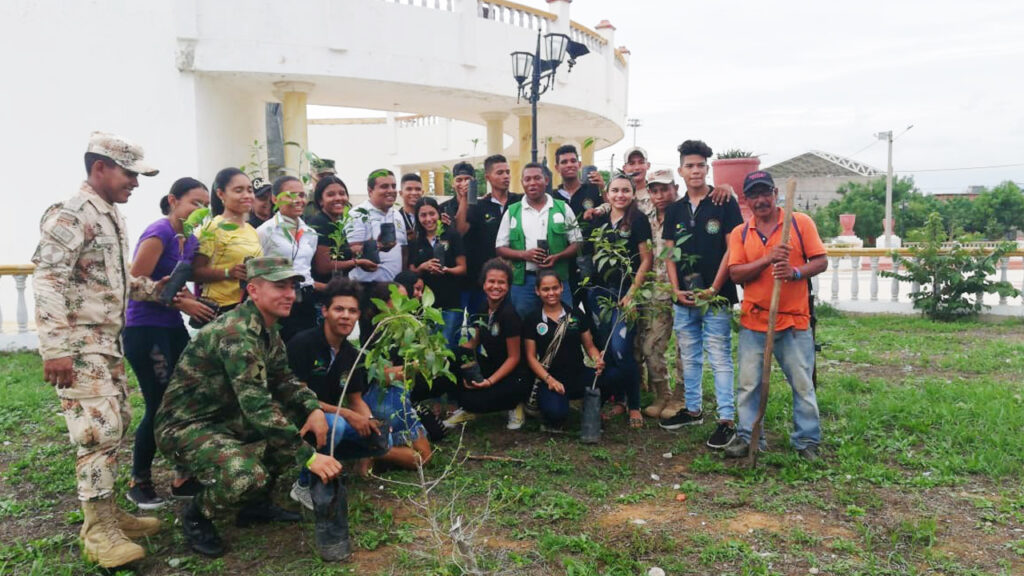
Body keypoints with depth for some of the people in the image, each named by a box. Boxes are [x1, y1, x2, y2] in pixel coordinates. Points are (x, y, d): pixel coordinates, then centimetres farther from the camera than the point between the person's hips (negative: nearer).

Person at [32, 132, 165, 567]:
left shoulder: (112, 216, 14)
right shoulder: (70, 216, -15)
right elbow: (46, 282, -21)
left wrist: (155, 289, 11)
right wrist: (55, 349, -26)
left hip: (108, 341, 10)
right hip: (78, 345, -9)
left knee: (117, 424, 13)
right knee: (99, 430, -8)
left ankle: (107, 511, 25)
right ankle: (98, 530, 2)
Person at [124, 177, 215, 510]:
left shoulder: (190, 239, 10)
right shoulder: (159, 233, -15)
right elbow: (135, 282, -19)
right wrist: (182, 303, -16)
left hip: (173, 328, 8)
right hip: (145, 330, -8)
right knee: (160, 407, -2)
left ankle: (183, 479, 19)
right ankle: (138, 483, 18)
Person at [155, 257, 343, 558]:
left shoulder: (269, 331, 3)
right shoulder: (236, 332, -27)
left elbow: (284, 381, 10)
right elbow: (258, 407, -33)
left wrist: (314, 408, -12)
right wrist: (309, 456, -33)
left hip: (226, 418, 10)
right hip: (185, 426, -10)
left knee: (301, 420, 1)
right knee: (247, 474, -33)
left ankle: (258, 503, 14)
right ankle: (195, 515, 0)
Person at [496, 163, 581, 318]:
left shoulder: (563, 208, 6)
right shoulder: (512, 212, 8)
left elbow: (577, 243, 6)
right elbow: (500, 248, 7)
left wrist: (557, 257, -13)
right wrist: (523, 254, -11)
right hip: (522, 281, 1)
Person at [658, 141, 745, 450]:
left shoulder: (725, 203, -3)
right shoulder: (675, 209, 11)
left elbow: (732, 249, -7)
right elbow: (669, 252, 11)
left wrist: (714, 288, -13)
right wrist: (676, 289, -2)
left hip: (716, 296, -5)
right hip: (684, 297, 5)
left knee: (720, 357, -4)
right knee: (689, 357, 14)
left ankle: (727, 419, 1)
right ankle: (693, 409, 27)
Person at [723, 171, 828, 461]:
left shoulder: (800, 222, 1)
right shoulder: (740, 233, 6)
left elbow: (821, 261, -2)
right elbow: (735, 274, -5)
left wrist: (795, 272, -20)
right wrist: (768, 259, -19)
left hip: (794, 321, -2)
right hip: (753, 320, 2)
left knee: (803, 384, 5)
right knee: (748, 383, 7)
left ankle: (807, 440, 18)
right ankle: (747, 436, 20)